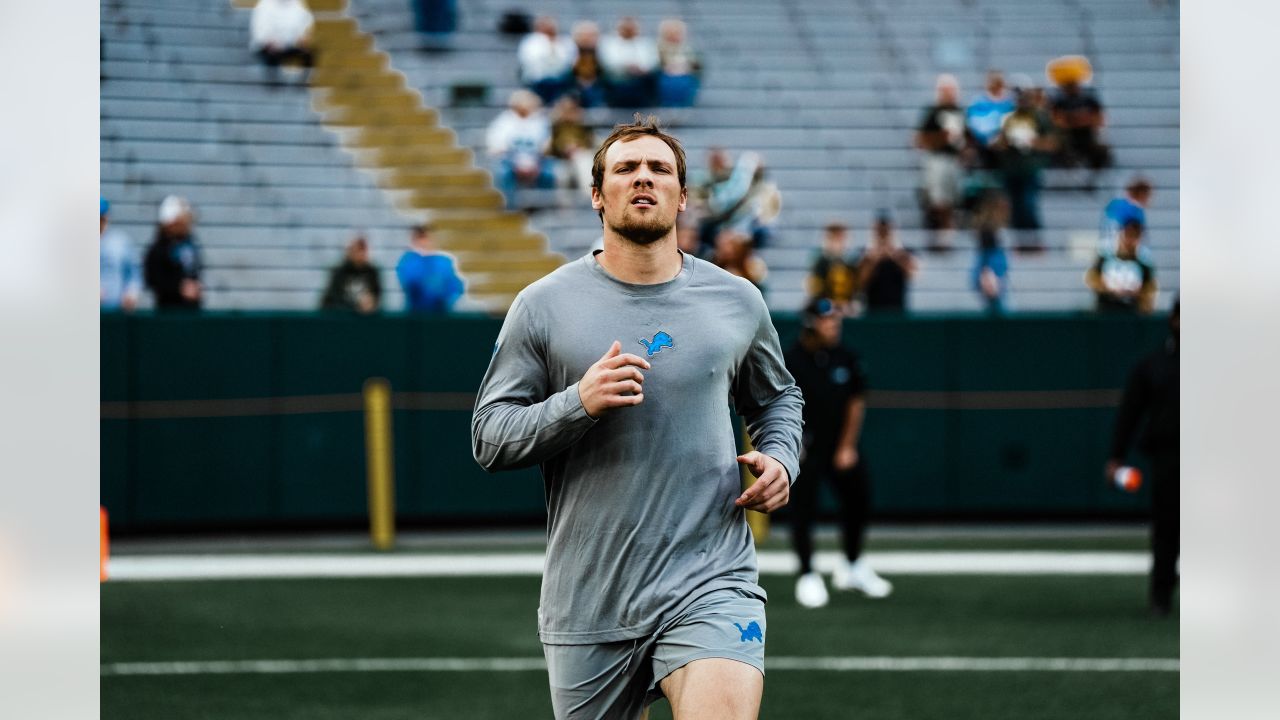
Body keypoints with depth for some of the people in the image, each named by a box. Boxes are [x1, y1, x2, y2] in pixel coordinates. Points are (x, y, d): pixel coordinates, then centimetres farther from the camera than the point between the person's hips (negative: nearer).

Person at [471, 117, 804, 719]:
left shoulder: (737, 302, 8)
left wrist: (780, 459, 6)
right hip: (588, 600, 0)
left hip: (710, 584, 0)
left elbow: (777, 397, 27)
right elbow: (487, 436, -1)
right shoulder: (544, 305, 2)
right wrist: (578, 403, -17)